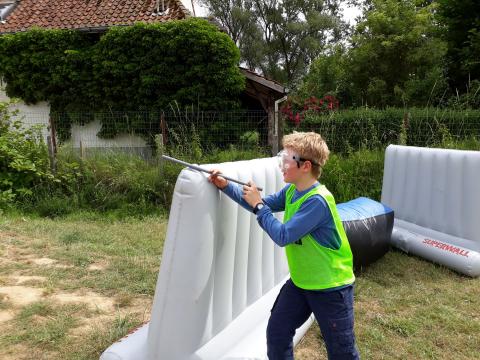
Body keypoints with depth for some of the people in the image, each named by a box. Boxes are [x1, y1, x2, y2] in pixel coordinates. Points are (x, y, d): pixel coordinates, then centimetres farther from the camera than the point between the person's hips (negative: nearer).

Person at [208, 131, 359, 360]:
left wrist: (258, 205, -21)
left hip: (330, 287, -8)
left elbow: (282, 236, -29)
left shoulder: (317, 201, -28)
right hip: (300, 281, 8)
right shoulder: (291, 191, -1)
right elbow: (263, 206, 10)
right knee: (276, 334, 13)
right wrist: (226, 186, 3)